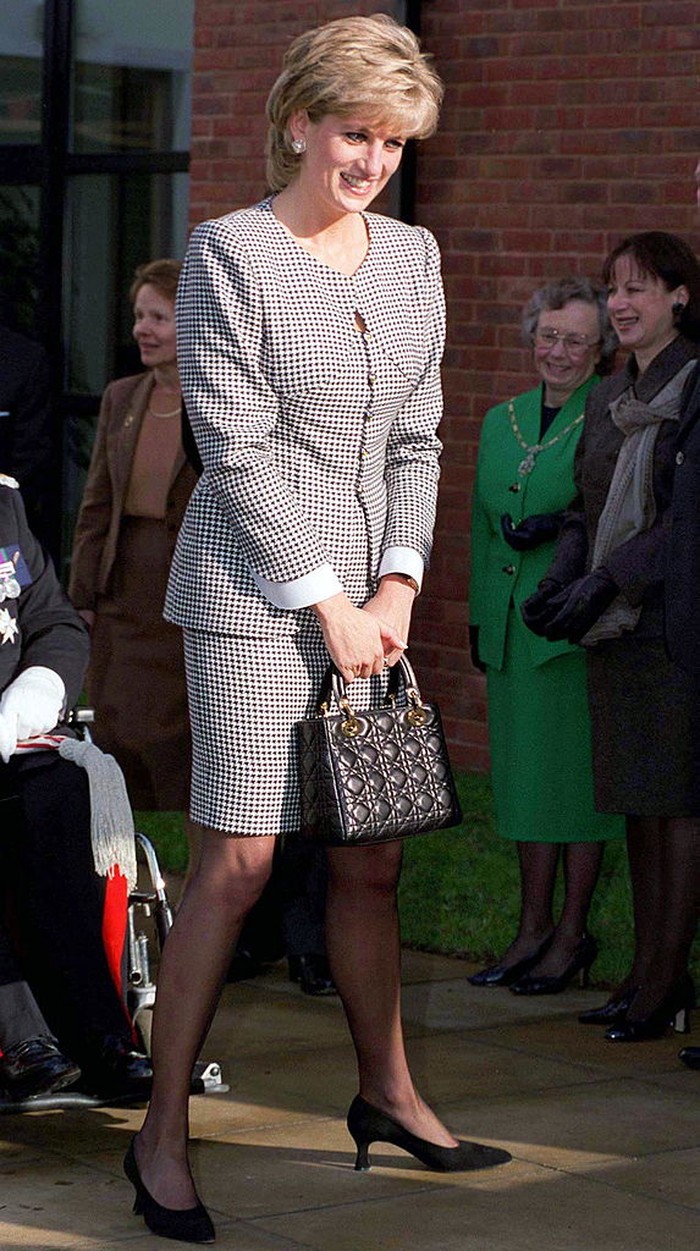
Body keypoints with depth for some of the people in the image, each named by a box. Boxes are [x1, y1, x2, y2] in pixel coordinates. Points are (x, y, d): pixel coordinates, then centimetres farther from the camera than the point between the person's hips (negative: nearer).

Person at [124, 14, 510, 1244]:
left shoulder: (411, 256, 12)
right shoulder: (229, 251, -7)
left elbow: (415, 438, 13)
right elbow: (236, 450, -11)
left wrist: (397, 586, 1)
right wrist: (326, 604, -11)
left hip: (368, 588, 6)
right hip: (254, 589, -6)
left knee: (371, 856, 10)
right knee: (239, 858, -7)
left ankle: (386, 1094, 26)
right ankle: (162, 1135, 1)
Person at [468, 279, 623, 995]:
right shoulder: (502, 421, 14)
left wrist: (562, 527, -20)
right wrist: (479, 620, 18)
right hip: (512, 631, 6)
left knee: (577, 778, -1)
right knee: (524, 778, 11)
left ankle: (571, 935, 8)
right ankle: (532, 930, 20)